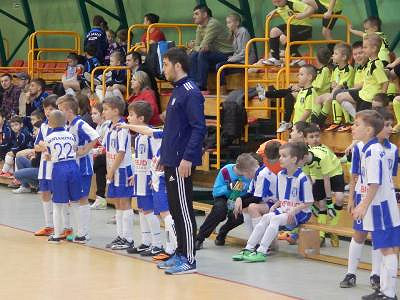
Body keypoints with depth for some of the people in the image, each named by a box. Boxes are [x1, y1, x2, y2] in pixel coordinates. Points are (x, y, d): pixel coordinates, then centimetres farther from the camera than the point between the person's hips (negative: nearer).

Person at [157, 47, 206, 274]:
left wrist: (188, 158, -24)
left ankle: (189, 260, -2)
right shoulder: (177, 91, 16)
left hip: (182, 163, -10)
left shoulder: (190, 93, -14)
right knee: (175, 209, 13)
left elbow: (199, 128, -20)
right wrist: (163, 155, 21)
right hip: (171, 161, 10)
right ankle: (180, 254, 20)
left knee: (184, 211, -6)